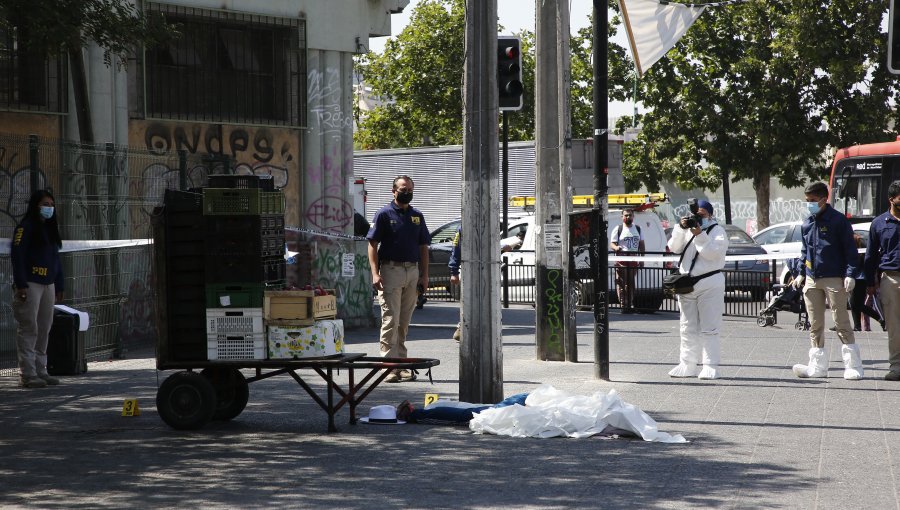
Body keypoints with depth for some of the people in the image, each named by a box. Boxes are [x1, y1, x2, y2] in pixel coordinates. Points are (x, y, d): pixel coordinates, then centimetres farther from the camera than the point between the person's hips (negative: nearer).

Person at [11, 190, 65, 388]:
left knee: (44, 329, 8)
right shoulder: (26, 227, -5)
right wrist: (21, 285, -19)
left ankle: (40, 371, 13)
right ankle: (28, 374, -6)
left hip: (48, 285, 8)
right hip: (30, 284, -8)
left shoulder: (51, 228, 18)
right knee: (29, 329, -7)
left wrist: (59, 286, 17)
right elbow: (17, 255, -13)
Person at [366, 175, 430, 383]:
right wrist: (375, 273, -16)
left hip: (413, 271, 5)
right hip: (391, 270, -5)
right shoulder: (384, 214, -1)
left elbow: (423, 247, 17)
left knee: (404, 322, 8)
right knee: (391, 320, -9)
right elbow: (373, 245, -5)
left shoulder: (417, 216, 15)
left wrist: (424, 275, 8)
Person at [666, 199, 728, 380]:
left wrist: (699, 236, -20)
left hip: (709, 285, -6)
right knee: (688, 328, 9)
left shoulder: (717, 231, 0)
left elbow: (714, 252, -16)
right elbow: (674, 247, 5)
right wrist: (681, 228, -6)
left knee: (708, 328, -7)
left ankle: (711, 366, -5)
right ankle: (688, 365, 14)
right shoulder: (689, 229, 18)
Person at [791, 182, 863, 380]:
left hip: (834, 279, -6)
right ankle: (818, 366, 14)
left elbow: (850, 250, -7)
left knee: (841, 323, -5)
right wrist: (801, 274, 17)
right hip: (812, 280, 6)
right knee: (815, 325, 8)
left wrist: (850, 274, -15)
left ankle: (853, 367, 0)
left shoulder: (838, 220, -7)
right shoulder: (806, 224, 12)